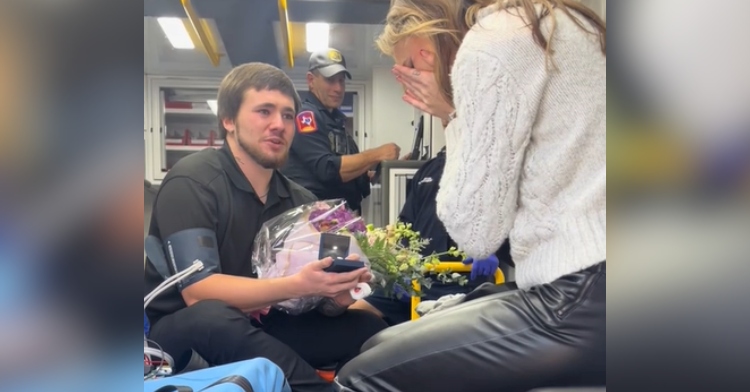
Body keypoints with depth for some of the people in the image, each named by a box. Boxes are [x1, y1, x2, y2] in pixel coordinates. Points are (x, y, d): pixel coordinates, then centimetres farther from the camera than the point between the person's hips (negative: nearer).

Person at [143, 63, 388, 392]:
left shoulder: (301, 201, 1)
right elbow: (198, 291, -26)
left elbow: (322, 305, -1)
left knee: (369, 330, -14)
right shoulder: (192, 181, -15)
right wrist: (297, 286, -36)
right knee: (214, 317, -38)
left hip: (258, 327, 5)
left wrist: (337, 294, -26)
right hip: (182, 332, -4)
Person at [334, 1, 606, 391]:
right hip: (584, 291, 10)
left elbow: (476, 231, -10)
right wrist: (457, 118, 11)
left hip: (584, 302, -10)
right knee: (381, 347, 13)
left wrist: (454, 119, -1)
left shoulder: (489, 44, -11)